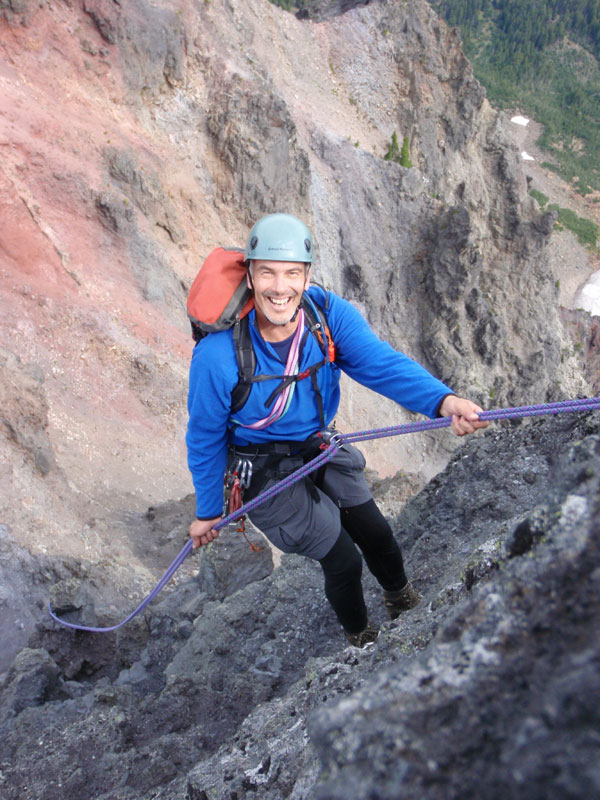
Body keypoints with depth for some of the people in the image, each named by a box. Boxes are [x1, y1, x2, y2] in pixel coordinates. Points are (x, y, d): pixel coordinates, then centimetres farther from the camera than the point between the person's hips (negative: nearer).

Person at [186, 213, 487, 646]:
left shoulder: (330, 313, -20)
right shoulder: (218, 354, -30)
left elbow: (382, 363, -33)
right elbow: (205, 437, -15)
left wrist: (443, 400, -53)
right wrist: (208, 512, -4)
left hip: (321, 448, 4)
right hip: (268, 474, -4)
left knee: (377, 534, 16)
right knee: (343, 560, 1)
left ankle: (403, 599, 52)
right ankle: (360, 637, 36)